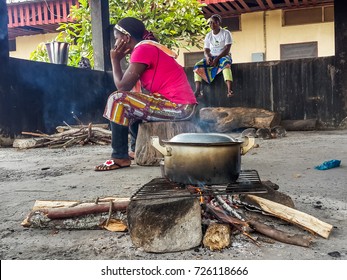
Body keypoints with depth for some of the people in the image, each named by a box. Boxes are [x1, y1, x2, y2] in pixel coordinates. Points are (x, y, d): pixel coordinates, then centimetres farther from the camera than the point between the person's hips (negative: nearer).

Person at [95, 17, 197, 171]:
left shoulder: (143, 49, -11)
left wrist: (115, 60, 0)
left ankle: (120, 157, -6)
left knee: (118, 100, -13)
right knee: (130, 104, 26)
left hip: (178, 106, -10)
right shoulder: (150, 48, 19)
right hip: (181, 105, 10)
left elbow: (122, 86, -12)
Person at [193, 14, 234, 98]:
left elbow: (227, 49, -13)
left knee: (226, 64, -41)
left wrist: (217, 58, -25)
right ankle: (198, 91, -28)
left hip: (223, 56, -4)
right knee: (198, 65, -22)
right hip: (211, 57, 5)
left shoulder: (226, 33, -5)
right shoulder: (208, 35, 8)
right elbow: (206, 50, 6)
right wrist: (207, 57, -19)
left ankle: (229, 90, -53)